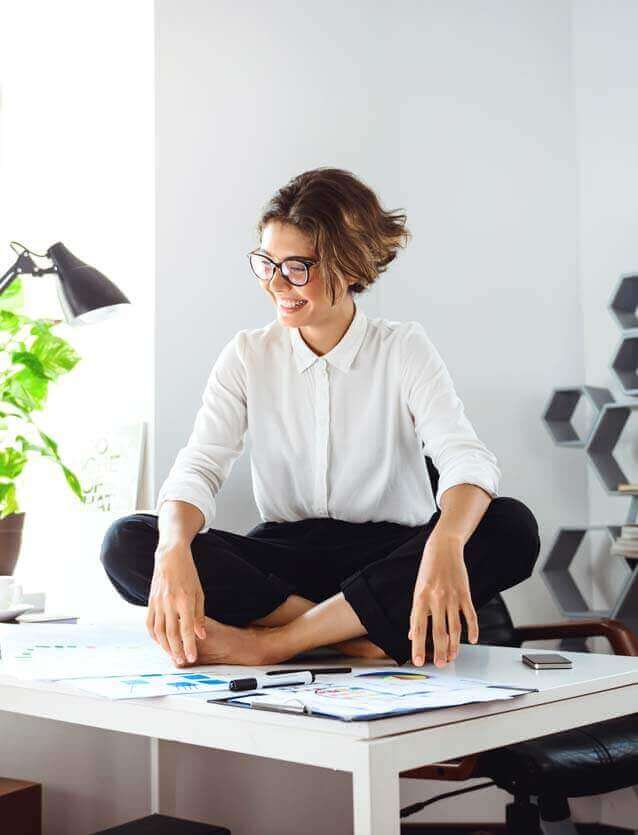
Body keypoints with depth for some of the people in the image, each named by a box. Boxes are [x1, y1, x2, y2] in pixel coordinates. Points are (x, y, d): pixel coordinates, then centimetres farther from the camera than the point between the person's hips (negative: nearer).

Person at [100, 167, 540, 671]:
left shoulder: (404, 348, -1)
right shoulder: (248, 356, 4)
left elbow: (466, 458, -18)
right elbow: (198, 467, -9)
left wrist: (445, 545, -41)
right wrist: (174, 551, -33)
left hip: (390, 558, -1)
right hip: (283, 559, 2)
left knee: (512, 528, -31)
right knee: (128, 542, -22)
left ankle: (270, 641, -31)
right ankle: (359, 637, -29)